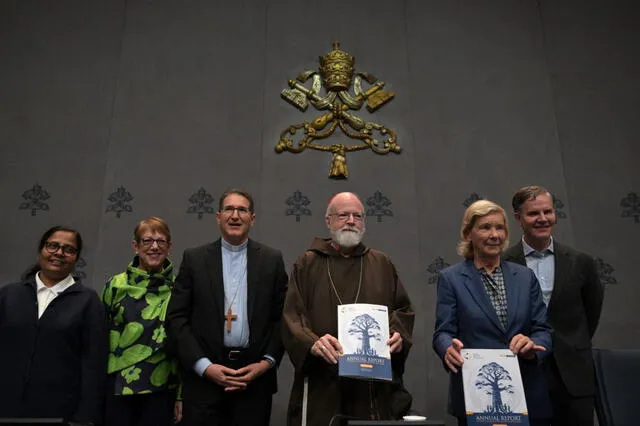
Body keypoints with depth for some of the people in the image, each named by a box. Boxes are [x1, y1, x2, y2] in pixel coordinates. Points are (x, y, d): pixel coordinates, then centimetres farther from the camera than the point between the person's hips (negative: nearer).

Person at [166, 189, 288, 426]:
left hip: (255, 376, 1)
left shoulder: (272, 260, 5)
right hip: (204, 377, 0)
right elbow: (177, 318, 0)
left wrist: (267, 362, -6)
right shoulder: (194, 258, 4)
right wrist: (204, 366, -8)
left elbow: (282, 317, 5)